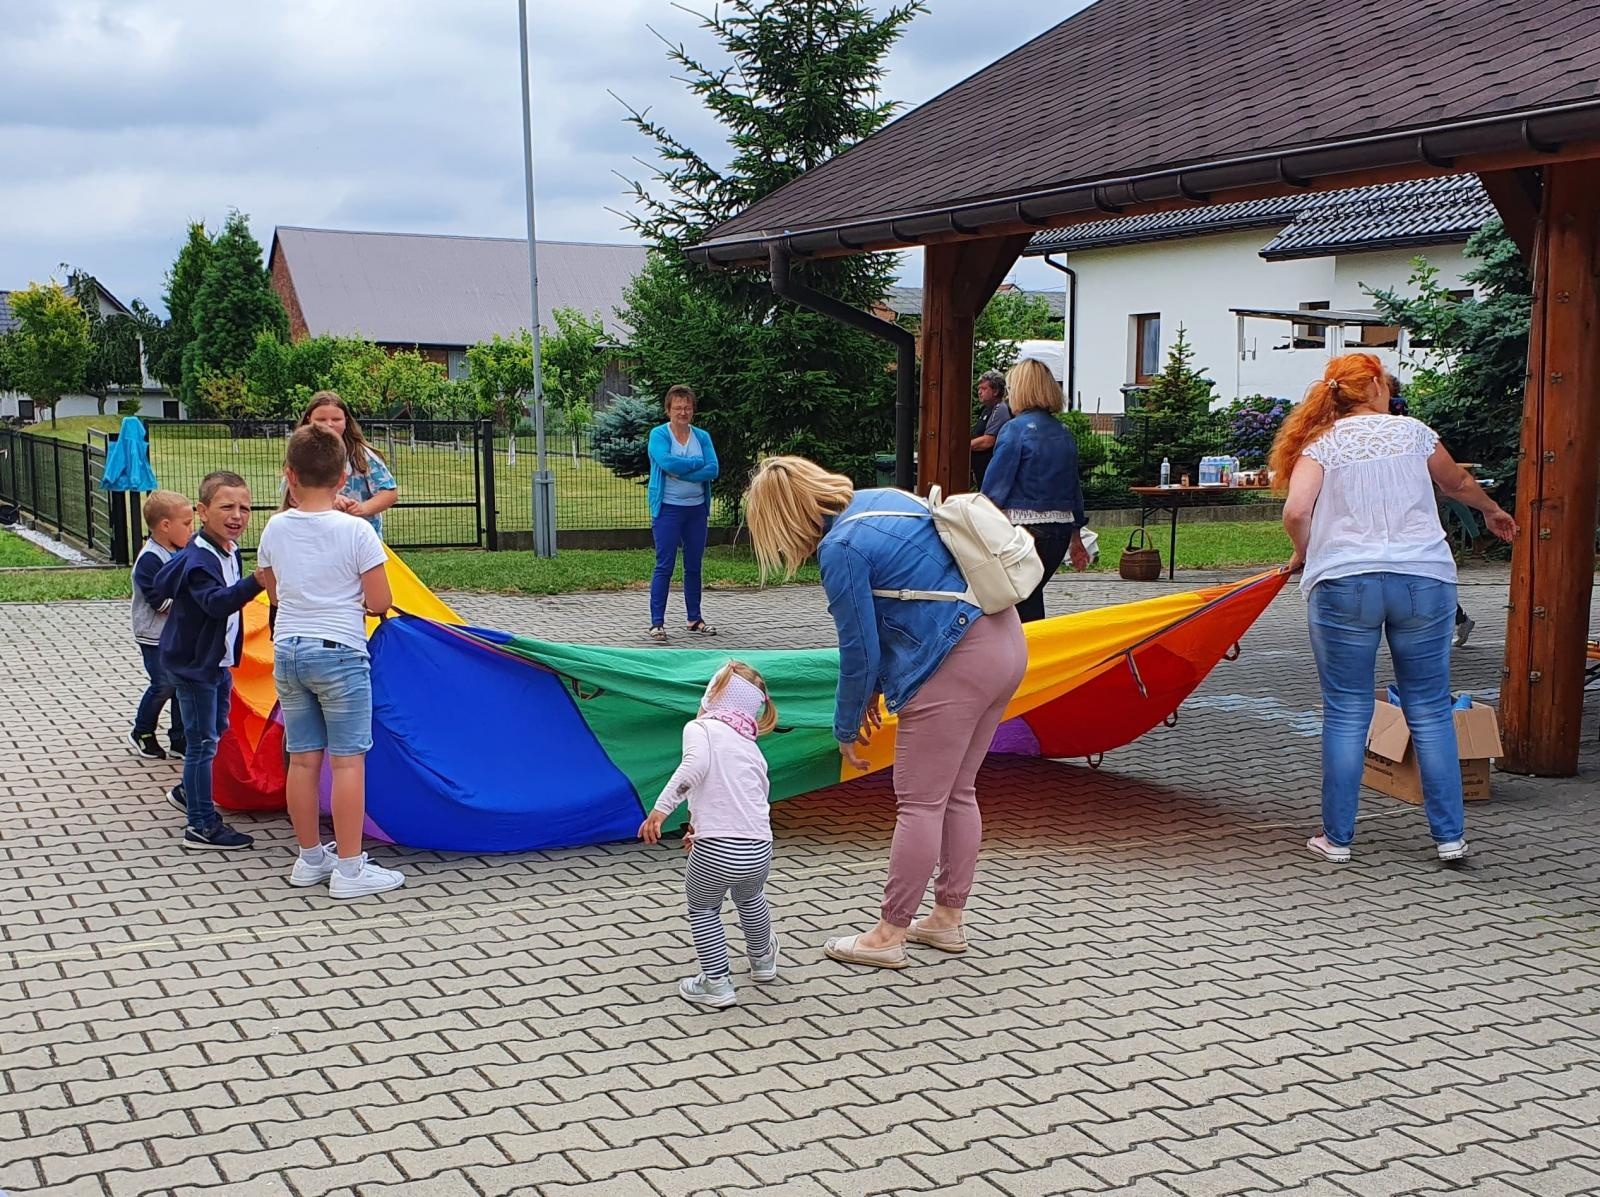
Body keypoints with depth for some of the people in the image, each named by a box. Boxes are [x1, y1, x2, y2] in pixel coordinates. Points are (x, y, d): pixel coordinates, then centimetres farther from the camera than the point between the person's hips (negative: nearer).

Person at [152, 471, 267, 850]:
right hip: (193, 663, -10)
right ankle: (201, 827, -1)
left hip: (218, 660, 10)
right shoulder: (198, 560, -24)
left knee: (217, 730, 22)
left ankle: (188, 792, 42)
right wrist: (254, 582, -56)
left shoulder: (231, 552, 6)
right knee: (203, 741, -6)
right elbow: (217, 602, -42)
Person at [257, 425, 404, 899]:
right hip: (340, 651, -5)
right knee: (348, 759, -1)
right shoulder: (355, 530, -11)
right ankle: (349, 868, 2)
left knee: (303, 758, 11)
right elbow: (379, 602, -10)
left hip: (288, 650, 5)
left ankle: (310, 858, 21)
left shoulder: (276, 529, 2)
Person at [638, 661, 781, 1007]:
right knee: (750, 898, 37)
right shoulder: (751, 748, 21)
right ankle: (762, 960, 56)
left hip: (717, 851, -6)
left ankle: (716, 984, 25)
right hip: (760, 850, 6)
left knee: (703, 909, 23)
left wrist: (660, 809, -21)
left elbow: (696, 763, -19)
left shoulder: (700, 728, 3)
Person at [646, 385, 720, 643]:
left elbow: (713, 470, -6)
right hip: (668, 508, -4)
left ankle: (695, 620, 21)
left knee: (694, 566, 11)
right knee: (664, 566, -6)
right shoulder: (659, 434, -3)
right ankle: (657, 623, -4)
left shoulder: (702, 436, 8)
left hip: (697, 508, 4)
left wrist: (681, 473, -15)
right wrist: (698, 463, -11)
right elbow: (667, 462, -21)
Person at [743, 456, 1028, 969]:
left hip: (955, 666, -9)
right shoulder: (882, 500, 12)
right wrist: (879, 685, 20)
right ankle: (948, 919, 28)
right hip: (1005, 642, 9)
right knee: (957, 793, 18)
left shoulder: (841, 548, -14)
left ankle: (888, 936, 12)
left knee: (919, 803, 1)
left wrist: (846, 730, 7)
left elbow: (859, 652, -8)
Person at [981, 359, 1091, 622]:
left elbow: (995, 485, -13)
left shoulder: (1015, 428, -10)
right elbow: (1074, 487, 17)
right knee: (1032, 599, 18)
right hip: (1061, 529, 7)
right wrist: (1076, 539, 25)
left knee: (1023, 610, 1)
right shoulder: (1064, 433, 11)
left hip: (1024, 529, -7)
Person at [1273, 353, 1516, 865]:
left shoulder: (1321, 444, 6)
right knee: (1430, 709, 10)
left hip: (1344, 583, -1)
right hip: (1424, 579, 1)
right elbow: (1459, 484, 28)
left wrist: (1304, 554, 12)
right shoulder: (1412, 431, 11)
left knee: (1346, 713, 6)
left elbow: (1296, 511, -8)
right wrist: (1492, 511, 49)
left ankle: (1337, 837, 10)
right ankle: (1450, 834, 14)